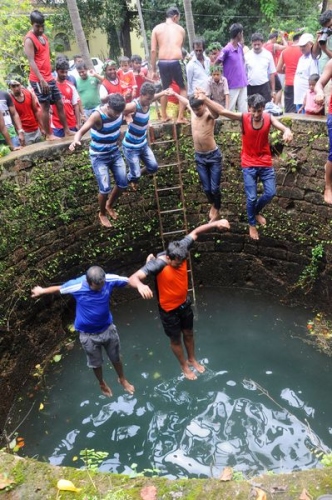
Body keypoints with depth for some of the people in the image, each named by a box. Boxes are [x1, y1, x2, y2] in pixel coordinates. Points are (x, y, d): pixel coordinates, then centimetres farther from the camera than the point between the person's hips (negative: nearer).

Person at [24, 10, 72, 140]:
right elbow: (31, 62, -19)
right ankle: (49, 135, 4)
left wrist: (50, 76, 19)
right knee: (45, 107, -4)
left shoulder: (44, 36, 16)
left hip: (49, 78, 8)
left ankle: (67, 130, 17)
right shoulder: (29, 39, -11)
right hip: (39, 80, -8)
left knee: (59, 103, 9)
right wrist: (41, 80, -29)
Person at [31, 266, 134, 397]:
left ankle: (122, 379, 55)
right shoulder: (77, 286, -29)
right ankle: (102, 383, 55)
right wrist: (41, 291, 11)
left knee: (116, 358, 24)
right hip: (88, 334, -1)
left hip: (108, 329, 2)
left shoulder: (109, 280, -25)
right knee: (96, 363, 23)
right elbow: (59, 289, -9)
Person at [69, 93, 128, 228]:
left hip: (115, 152, 6)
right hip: (99, 156, -6)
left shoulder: (119, 110, -12)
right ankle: (102, 214, 23)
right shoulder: (97, 115, -28)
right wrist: (76, 140, -59)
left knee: (122, 184, 8)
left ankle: (109, 206, 38)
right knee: (105, 189, -7)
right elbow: (81, 131, -41)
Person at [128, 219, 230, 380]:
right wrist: (140, 285, -70)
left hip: (184, 303, 5)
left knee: (188, 334, 27)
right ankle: (184, 366, 46)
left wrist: (216, 224, -23)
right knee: (176, 340, 19)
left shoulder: (181, 249, -20)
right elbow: (133, 278, -46)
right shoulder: (157, 264, -35)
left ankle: (192, 359, 53)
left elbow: (196, 232, -8)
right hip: (169, 309, -5)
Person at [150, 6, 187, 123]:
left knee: (165, 89, 22)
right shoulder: (181, 29, 11)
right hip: (176, 62, -2)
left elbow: (153, 50, 3)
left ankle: (164, 116, 28)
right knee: (183, 88, 16)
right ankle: (180, 117, 9)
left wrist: (153, 70, 7)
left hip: (162, 63, 2)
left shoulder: (157, 28, 10)